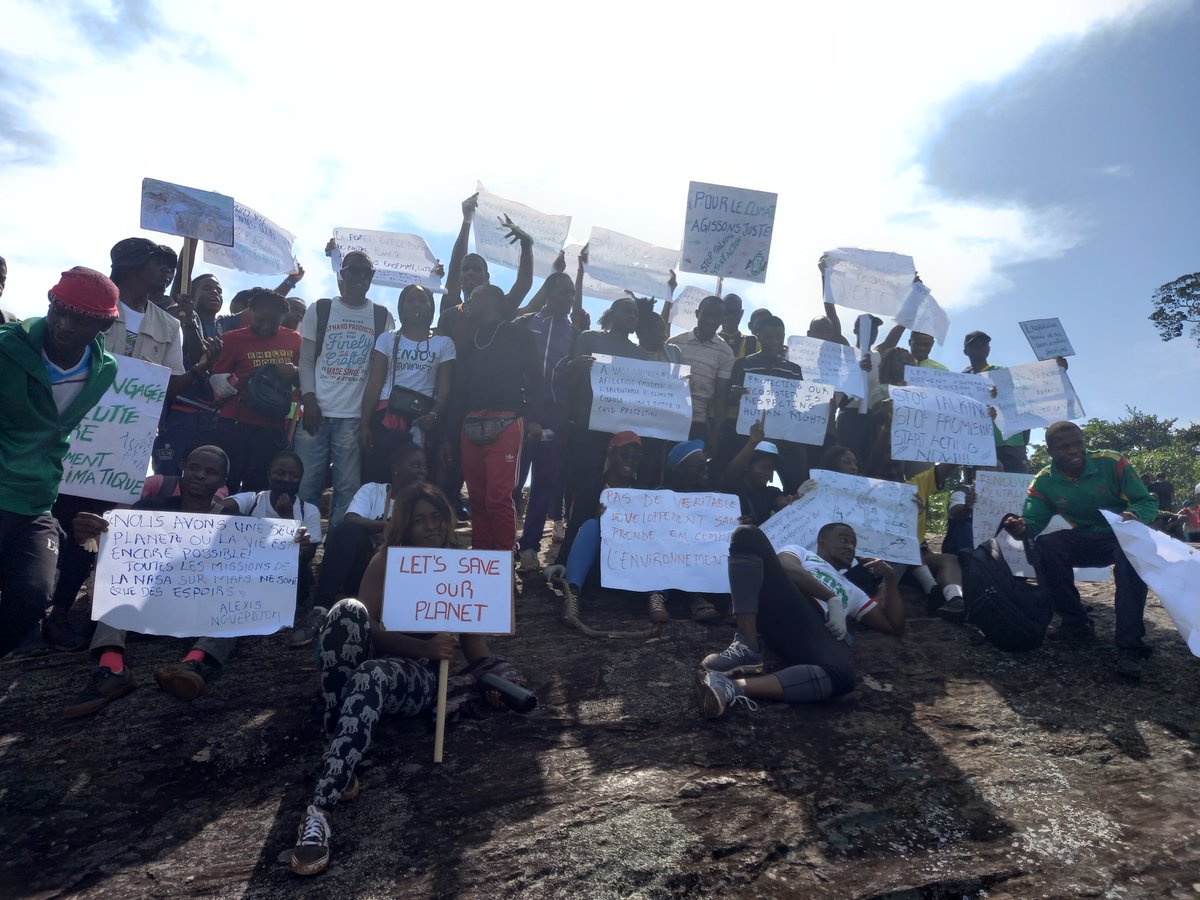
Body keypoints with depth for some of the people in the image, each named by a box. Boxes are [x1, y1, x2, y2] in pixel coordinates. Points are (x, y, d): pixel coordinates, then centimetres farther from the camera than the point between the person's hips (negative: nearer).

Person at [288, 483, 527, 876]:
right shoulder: (387, 560, 9)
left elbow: (472, 637, 13)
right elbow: (367, 626, -5)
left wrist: (491, 682, -6)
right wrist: (423, 647, -21)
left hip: (426, 679, -1)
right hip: (375, 660, 1)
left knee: (371, 676, -38)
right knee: (347, 609, -32)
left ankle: (321, 809, -39)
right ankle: (338, 762, -30)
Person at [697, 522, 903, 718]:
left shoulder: (852, 591, 43)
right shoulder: (800, 552, 32)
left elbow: (894, 625, 37)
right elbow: (788, 568, 6)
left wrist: (889, 578, 30)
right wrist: (831, 598, 0)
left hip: (815, 625, 2)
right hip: (780, 602, -2)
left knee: (841, 675, -34)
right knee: (748, 534, -26)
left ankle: (735, 687, -47)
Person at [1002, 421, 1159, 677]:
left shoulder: (1112, 462, -16)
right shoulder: (1043, 482, -9)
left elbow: (1148, 502, -14)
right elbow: (1033, 522, -14)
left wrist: (1134, 515, -39)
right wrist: (1021, 528, -40)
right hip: (1085, 541, 3)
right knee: (1044, 546, -26)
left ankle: (1129, 644, -31)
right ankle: (1077, 624, -10)